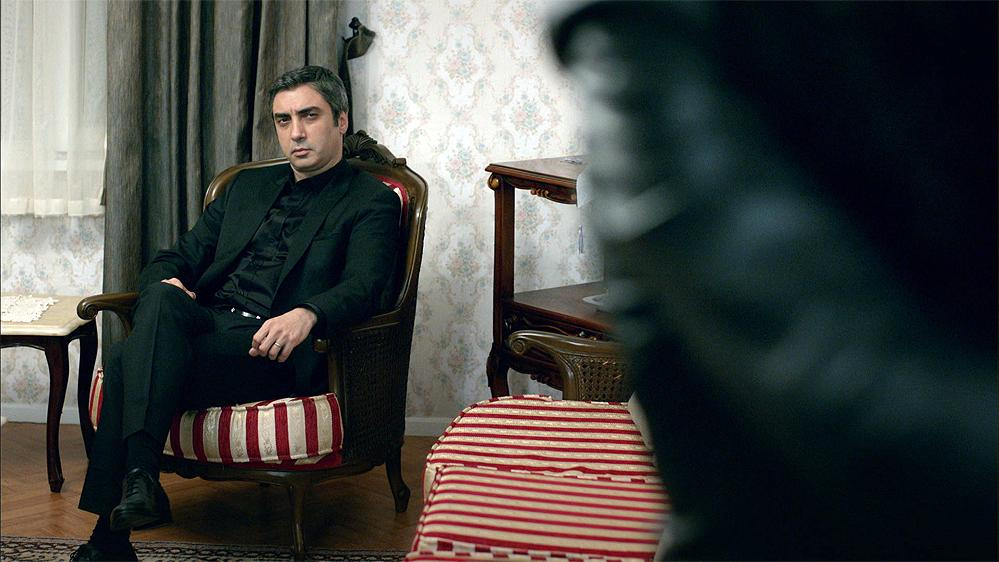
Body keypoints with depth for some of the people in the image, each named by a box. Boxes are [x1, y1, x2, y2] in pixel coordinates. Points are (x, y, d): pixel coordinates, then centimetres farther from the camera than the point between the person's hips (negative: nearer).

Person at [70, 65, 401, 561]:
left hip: (275, 347, -5)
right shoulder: (248, 186, 27)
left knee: (128, 362, -28)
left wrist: (307, 314, -31)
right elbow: (179, 257, 24)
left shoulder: (372, 201, 8)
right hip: (207, 323, 5)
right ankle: (139, 476, -37)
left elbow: (362, 288, -9)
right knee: (161, 298, -31)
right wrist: (166, 284, -3)